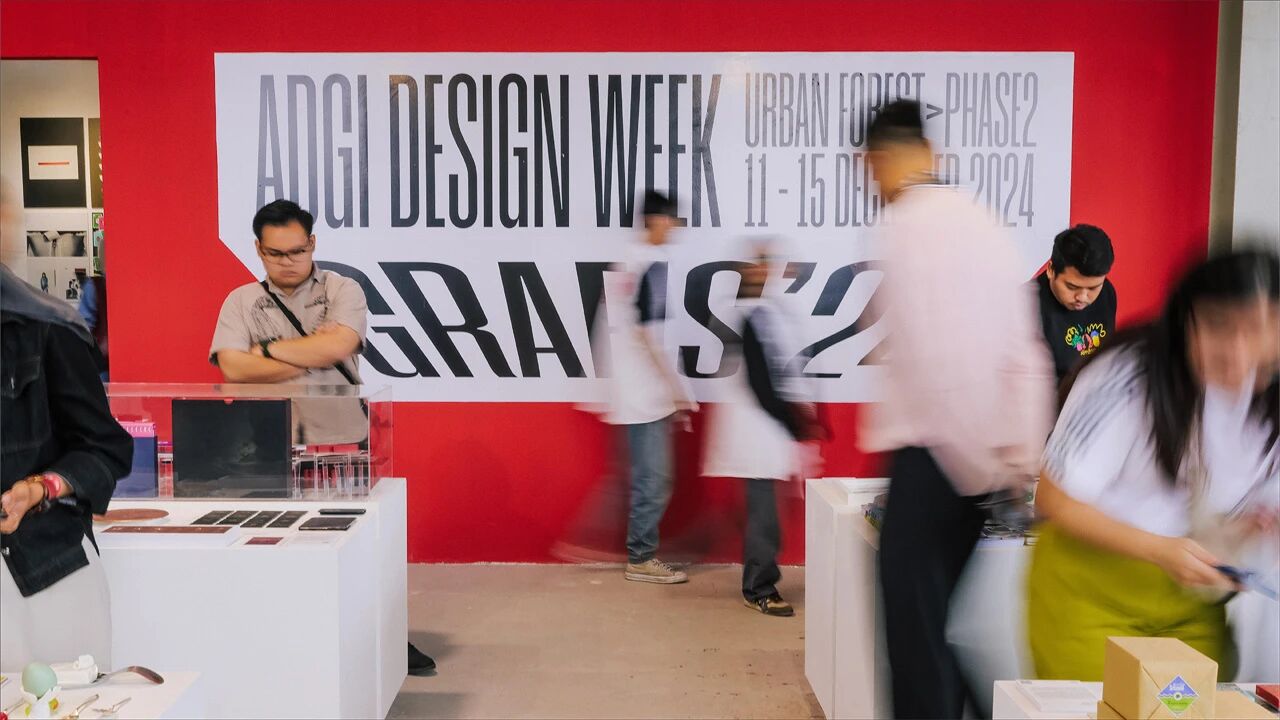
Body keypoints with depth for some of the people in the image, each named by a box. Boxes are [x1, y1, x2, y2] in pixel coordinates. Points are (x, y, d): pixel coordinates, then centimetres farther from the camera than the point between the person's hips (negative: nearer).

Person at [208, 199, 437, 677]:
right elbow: (234, 368, -12)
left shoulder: (342, 290, 1)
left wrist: (269, 349, -9)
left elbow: (338, 345, -18)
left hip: (345, 443, -1)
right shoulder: (241, 301, 4)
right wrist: (313, 359, -13)